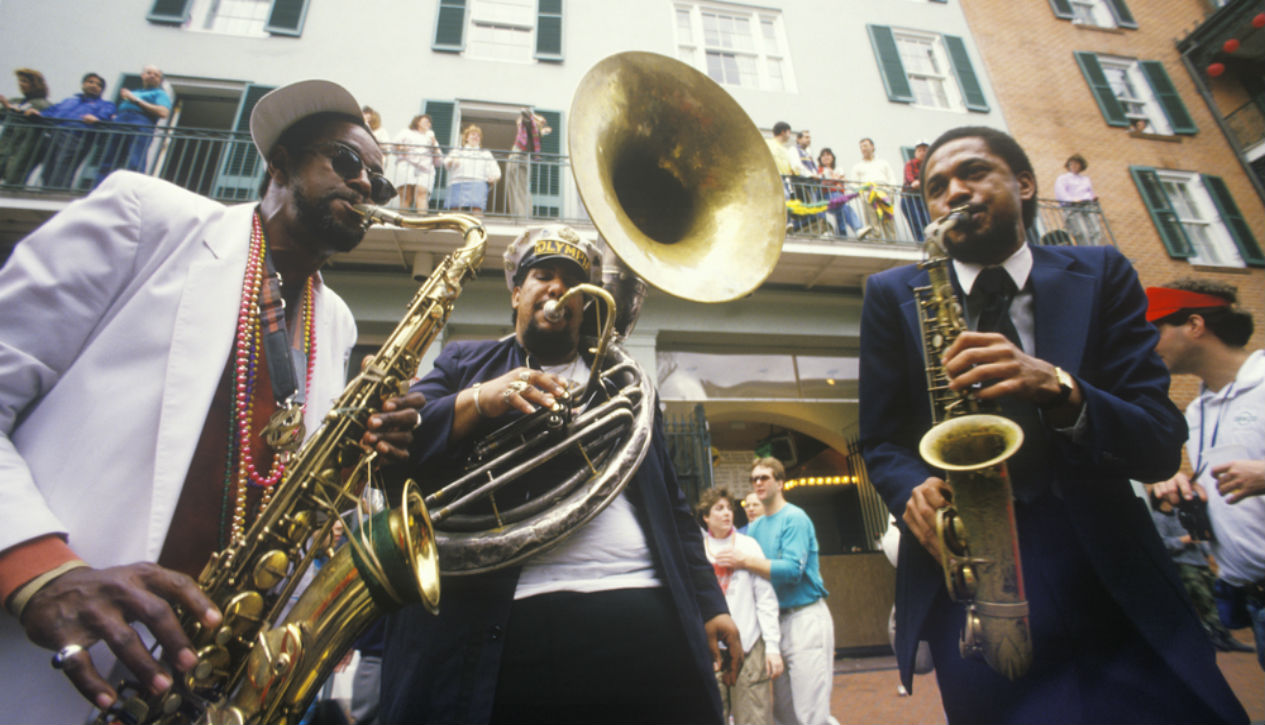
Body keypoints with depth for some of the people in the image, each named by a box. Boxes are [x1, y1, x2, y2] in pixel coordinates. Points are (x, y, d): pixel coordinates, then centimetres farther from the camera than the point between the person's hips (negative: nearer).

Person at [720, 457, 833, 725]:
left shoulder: (795, 518, -9)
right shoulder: (755, 526, 13)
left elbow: (792, 570, -20)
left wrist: (746, 562, -20)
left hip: (805, 615, -7)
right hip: (777, 619, 8)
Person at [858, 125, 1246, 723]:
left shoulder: (1100, 276, 5)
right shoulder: (892, 296, 4)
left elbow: (1161, 446, -3)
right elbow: (881, 441, 6)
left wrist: (1060, 388, -23)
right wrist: (914, 492, -17)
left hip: (1114, 587, 2)